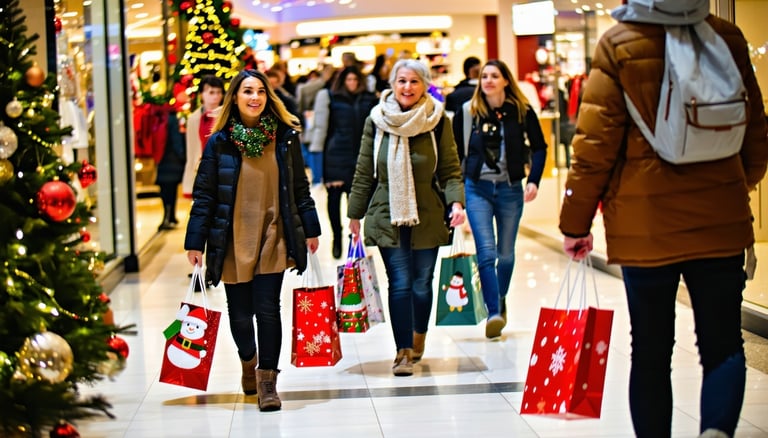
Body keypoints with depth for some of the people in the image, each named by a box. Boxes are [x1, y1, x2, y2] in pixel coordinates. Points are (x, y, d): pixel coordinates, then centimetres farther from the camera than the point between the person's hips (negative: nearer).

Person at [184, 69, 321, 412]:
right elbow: (204, 195, 0)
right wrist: (195, 242, -3)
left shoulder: (285, 137, 4)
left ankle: (267, 380, 4)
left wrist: (310, 229, 10)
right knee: (240, 311, 8)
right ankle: (248, 362, 38)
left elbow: (300, 187, 10)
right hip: (232, 239, 0)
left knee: (268, 309, -8)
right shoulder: (219, 143, -1)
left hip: (274, 236, 0)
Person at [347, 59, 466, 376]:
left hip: (427, 216, 0)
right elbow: (364, 173, 7)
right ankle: (404, 351, -1)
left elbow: (450, 170, 2)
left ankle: (418, 338, 32)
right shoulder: (376, 121, 1)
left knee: (422, 284, 7)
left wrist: (456, 201, -15)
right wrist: (355, 214, 9)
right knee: (400, 284, -6)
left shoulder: (438, 121, 0)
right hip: (387, 216, 0)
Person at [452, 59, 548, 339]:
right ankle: (494, 312, -15)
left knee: (506, 252, 11)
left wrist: (533, 180, -7)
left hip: (510, 189, 1)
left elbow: (539, 147, 5)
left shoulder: (522, 110, -1)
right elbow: (455, 152, 5)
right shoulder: (467, 112, 0)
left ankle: (501, 299, 35)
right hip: (477, 189, -1)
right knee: (486, 250, -13)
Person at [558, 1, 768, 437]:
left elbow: (595, 144, -8)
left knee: (651, 352, 10)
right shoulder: (728, 38, 2)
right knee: (724, 344, 7)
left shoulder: (619, 45, -6)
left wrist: (576, 223, 2)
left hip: (645, 227, -1)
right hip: (720, 223, 2)